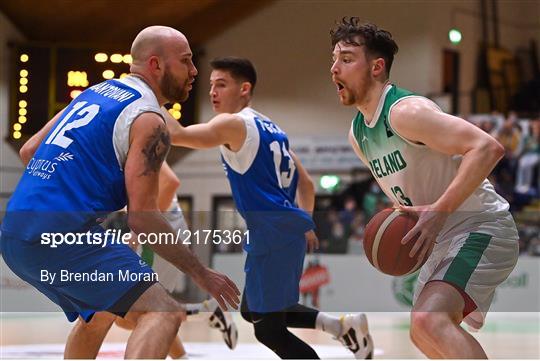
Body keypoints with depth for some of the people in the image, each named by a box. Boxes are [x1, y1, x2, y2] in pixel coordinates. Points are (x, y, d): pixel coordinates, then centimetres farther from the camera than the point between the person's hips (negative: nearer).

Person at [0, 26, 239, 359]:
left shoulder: (95, 92, 20)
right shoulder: (148, 120, -6)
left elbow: (29, 151, 23)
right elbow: (142, 217, -11)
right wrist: (200, 273, -5)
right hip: (63, 235, -9)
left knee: (100, 312, 32)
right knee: (164, 313, -16)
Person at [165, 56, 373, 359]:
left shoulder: (234, 124, -10)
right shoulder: (269, 128, 18)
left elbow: (176, 134, -22)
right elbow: (306, 183, 22)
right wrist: (304, 227, 25)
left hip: (272, 235, -10)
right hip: (286, 232, 10)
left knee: (269, 329, -2)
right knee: (253, 311, 23)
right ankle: (340, 325, 15)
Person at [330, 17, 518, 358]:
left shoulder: (405, 111, -21)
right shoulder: (358, 133, 9)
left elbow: (487, 147, -31)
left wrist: (438, 212, -35)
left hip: (482, 228, -11)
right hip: (443, 240, 11)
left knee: (429, 321, -31)